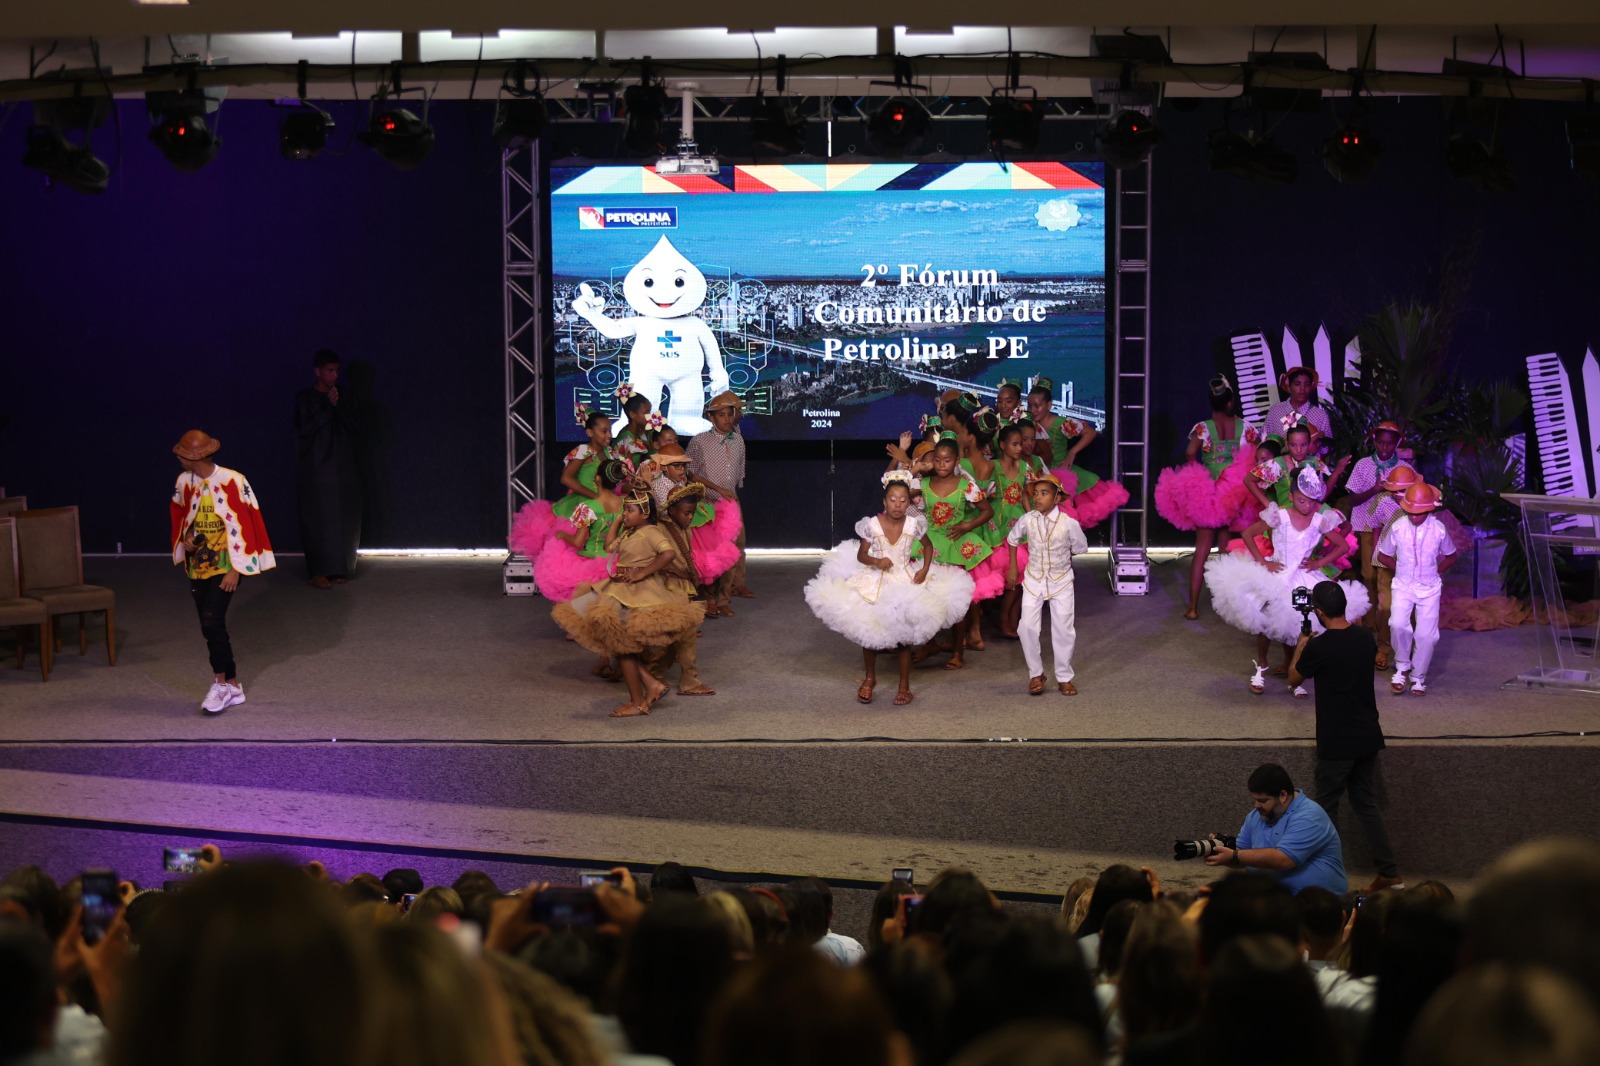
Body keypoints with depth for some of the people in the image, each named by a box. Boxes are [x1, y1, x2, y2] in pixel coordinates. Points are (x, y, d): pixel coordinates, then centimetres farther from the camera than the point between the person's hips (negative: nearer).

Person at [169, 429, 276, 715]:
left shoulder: (232, 482, -15)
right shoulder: (184, 482, 2)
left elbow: (244, 525, -12)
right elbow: (178, 515, 21)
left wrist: (235, 570, -13)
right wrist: (185, 537, -1)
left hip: (224, 566, -6)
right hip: (197, 566, 6)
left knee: (212, 624, -16)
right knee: (211, 628, 6)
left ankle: (221, 683, -2)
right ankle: (233, 687, 16)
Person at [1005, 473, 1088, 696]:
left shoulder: (1069, 523, -17)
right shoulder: (1027, 520, -10)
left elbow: (1080, 548, 0)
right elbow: (1012, 540, 10)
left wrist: (1059, 557, 7)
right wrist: (1012, 568, 12)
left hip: (1061, 580, -1)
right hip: (1034, 579, 1)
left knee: (1063, 629, 3)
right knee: (1027, 627, -6)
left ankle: (1064, 677, 17)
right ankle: (1035, 674, 11)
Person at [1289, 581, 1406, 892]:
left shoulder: (1318, 648, -18)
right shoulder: (1366, 638, -1)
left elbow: (1294, 678, 0)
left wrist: (1301, 644, 18)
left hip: (1336, 743, -6)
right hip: (1368, 738, 6)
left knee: (1326, 808, 7)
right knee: (1367, 805, 15)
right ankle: (1390, 873, 12)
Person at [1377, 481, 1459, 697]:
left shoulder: (1439, 529, -9)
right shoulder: (1397, 527, -10)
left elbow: (1451, 557, 9)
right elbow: (1383, 556, 6)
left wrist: (1435, 571, 1)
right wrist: (1402, 569, 1)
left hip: (1429, 588, 1)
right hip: (1402, 586, -1)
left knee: (1426, 635, -4)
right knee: (1398, 625, -23)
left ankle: (1418, 677, 15)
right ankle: (1402, 667, 0)